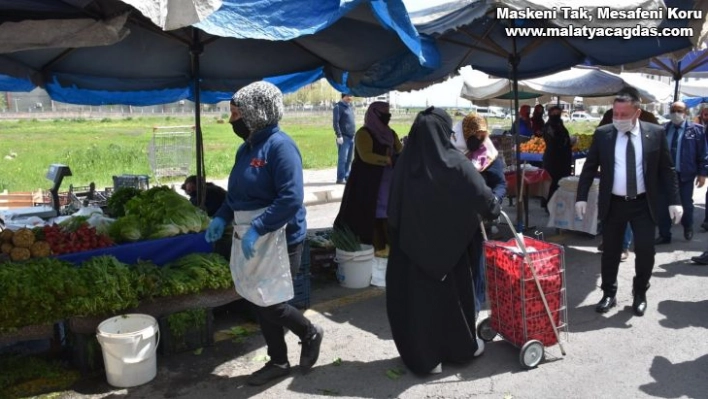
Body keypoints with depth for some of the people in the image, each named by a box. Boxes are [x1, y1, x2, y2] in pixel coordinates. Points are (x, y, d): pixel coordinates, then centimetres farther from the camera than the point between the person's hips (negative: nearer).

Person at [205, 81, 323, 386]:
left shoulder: (280, 145, -18)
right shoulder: (246, 148, 9)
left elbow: (291, 199, -26)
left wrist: (256, 229, -29)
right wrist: (222, 218, 4)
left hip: (277, 239, -9)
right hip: (250, 239, 9)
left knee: (269, 304, -1)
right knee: (260, 303, 14)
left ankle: (310, 334, 27)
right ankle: (278, 362, 31)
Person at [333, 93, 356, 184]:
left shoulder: (351, 106, 16)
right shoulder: (338, 107, -7)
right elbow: (335, 122, -13)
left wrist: (354, 134, 17)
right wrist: (339, 135, -19)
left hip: (352, 137, 8)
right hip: (344, 137, -8)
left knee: (349, 159, 10)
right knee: (342, 158, -7)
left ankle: (347, 177, 18)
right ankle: (340, 178, -3)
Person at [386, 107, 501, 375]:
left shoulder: (404, 163, -6)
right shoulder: (454, 163, -15)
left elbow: (394, 209, -2)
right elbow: (483, 196, -13)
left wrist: (399, 239, 8)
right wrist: (494, 211, 7)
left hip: (410, 245, 3)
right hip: (447, 245, -2)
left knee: (416, 295, 12)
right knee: (452, 292, 16)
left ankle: (422, 357, 22)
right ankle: (463, 347, 35)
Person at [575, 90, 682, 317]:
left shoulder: (655, 133, -3)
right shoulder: (602, 134, -3)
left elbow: (666, 170, 1)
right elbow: (589, 168, 2)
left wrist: (674, 201, -5)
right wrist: (581, 197, -4)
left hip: (643, 204, 0)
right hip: (613, 204, 1)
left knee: (645, 251, 1)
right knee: (610, 252, 8)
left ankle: (640, 294, 24)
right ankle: (609, 294, 24)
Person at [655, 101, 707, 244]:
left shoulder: (695, 129, -4)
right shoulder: (663, 129, 0)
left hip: (685, 174, -1)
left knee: (686, 204, 14)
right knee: (663, 205, 3)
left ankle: (688, 228, 41)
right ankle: (664, 235, 16)